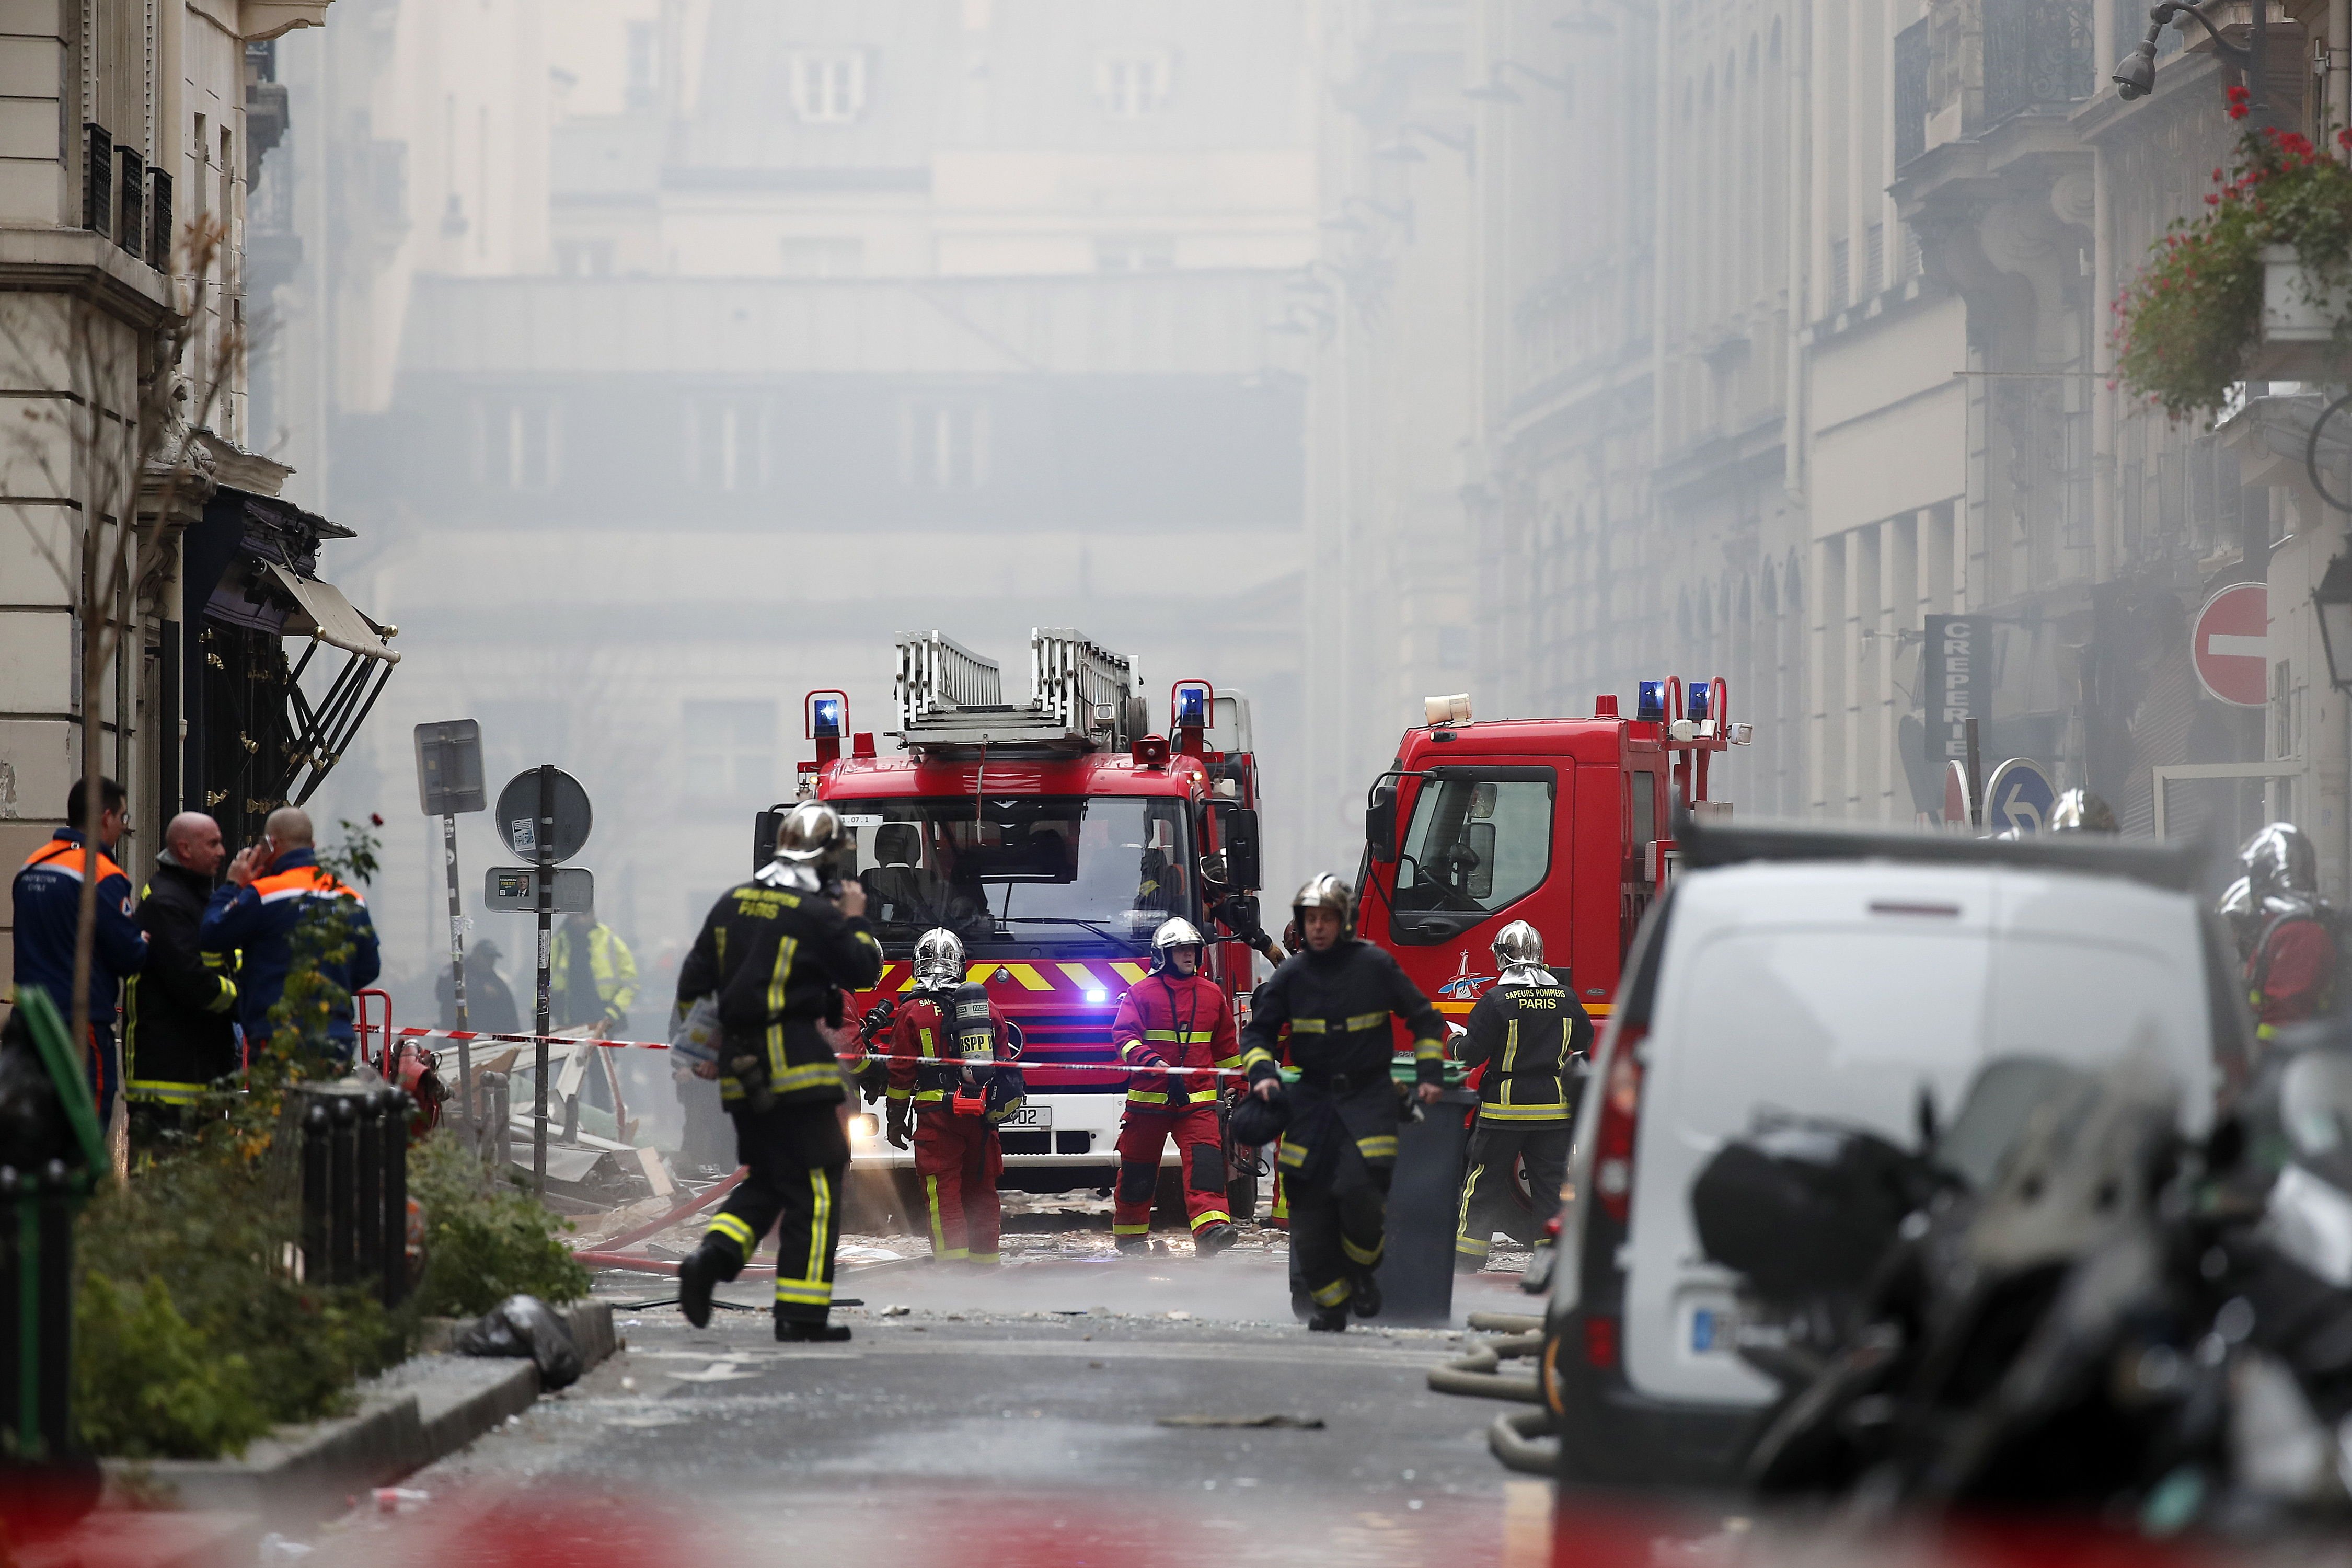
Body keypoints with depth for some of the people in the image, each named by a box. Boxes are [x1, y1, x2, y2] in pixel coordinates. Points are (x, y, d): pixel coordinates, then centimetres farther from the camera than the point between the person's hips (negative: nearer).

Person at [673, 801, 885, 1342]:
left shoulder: (732, 903, 10)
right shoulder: (817, 913, -11)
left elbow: (694, 982, 12)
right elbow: (861, 972, -3)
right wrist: (855, 920, 11)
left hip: (741, 1069, 7)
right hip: (796, 1065, -7)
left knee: (765, 1180, 18)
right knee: (814, 1189, 0)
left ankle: (712, 1256, -6)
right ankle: (802, 1312, -4)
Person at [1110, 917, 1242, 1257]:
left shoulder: (1212, 994, 12)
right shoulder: (1142, 993, 0)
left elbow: (1226, 1047, 21)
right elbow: (1124, 1036, -9)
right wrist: (1153, 1063, -24)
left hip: (1198, 1099, 1)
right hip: (1148, 1098, -1)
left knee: (1205, 1160, -20)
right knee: (1138, 1169, 9)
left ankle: (1212, 1226, -33)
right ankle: (1130, 1234, 26)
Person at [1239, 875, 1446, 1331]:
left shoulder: (1375, 966, -2)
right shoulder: (1291, 975, 2)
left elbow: (1424, 1020, 9)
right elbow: (1258, 1031, 12)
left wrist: (1430, 1075, 2)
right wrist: (1263, 1073, -7)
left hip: (1367, 1097, -3)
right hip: (1313, 1098, 3)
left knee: (1359, 1187, -22)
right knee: (1308, 1199, -4)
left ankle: (1361, 1270, 8)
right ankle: (1331, 1305, 8)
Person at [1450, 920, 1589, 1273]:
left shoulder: (1497, 1001, -12)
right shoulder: (1566, 999, 1)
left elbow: (1474, 1052, -11)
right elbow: (1584, 1041, 16)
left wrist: (1456, 1044, 10)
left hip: (1505, 1108, -3)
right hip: (1553, 1107, 3)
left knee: (1484, 1182, 5)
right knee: (1553, 1182, 8)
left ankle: (1465, 1261, 8)